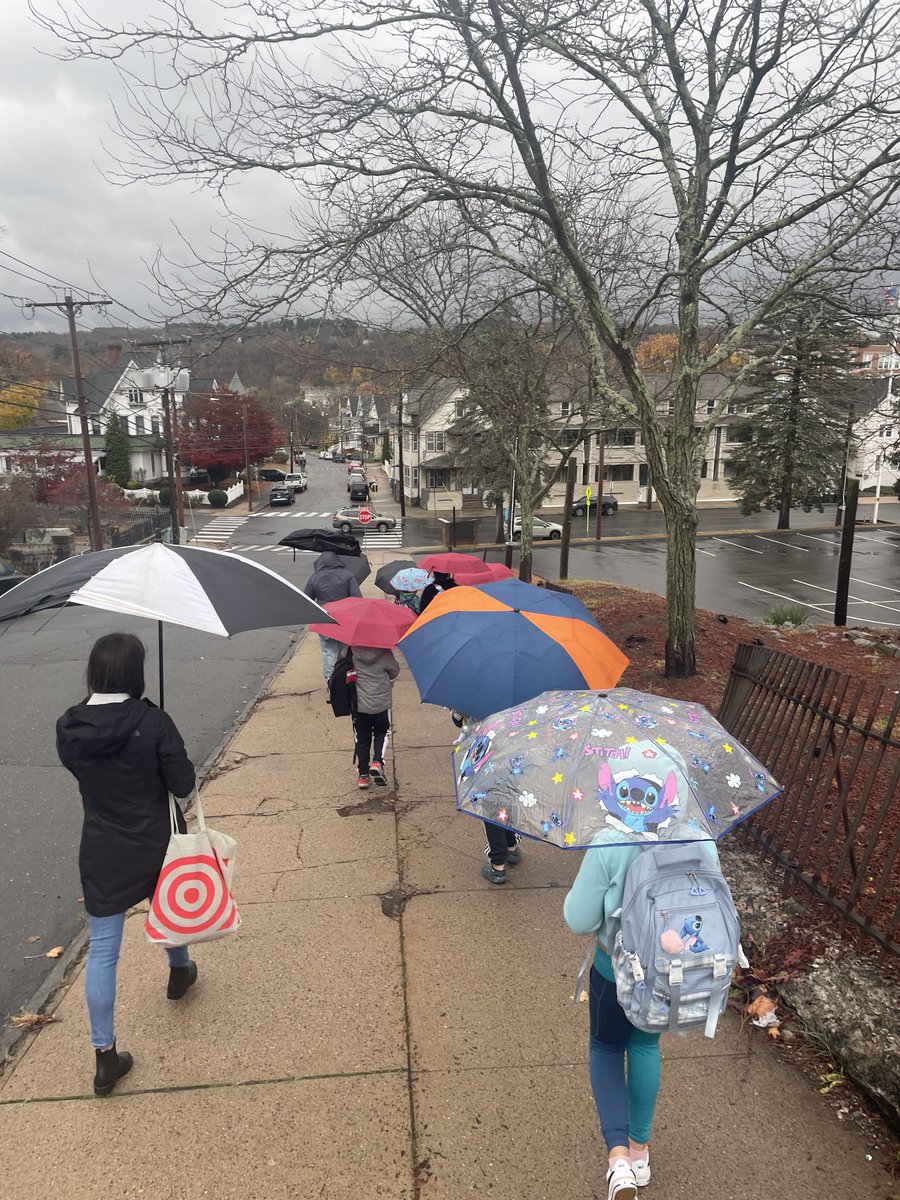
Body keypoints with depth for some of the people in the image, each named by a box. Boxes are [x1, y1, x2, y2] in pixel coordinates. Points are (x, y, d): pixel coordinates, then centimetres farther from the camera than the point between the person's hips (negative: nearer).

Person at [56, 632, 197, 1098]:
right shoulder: (152, 721, -23)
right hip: (157, 845, -1)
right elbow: (183, 784, -17)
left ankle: (104, 1055, 17)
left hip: (102, 853, 2)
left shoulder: (68, 728, -11)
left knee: (102, 951, 11)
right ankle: (179, 971, 55)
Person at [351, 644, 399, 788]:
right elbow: (394, 672, -1)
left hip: (359, 704, 1)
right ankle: (377, 762, -3)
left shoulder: (352, 652, -10)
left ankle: (363, 774, 15)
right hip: (380, 703, -1)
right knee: (381, 732, 19)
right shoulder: (383, 652, -13)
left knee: (362, 737, 13)